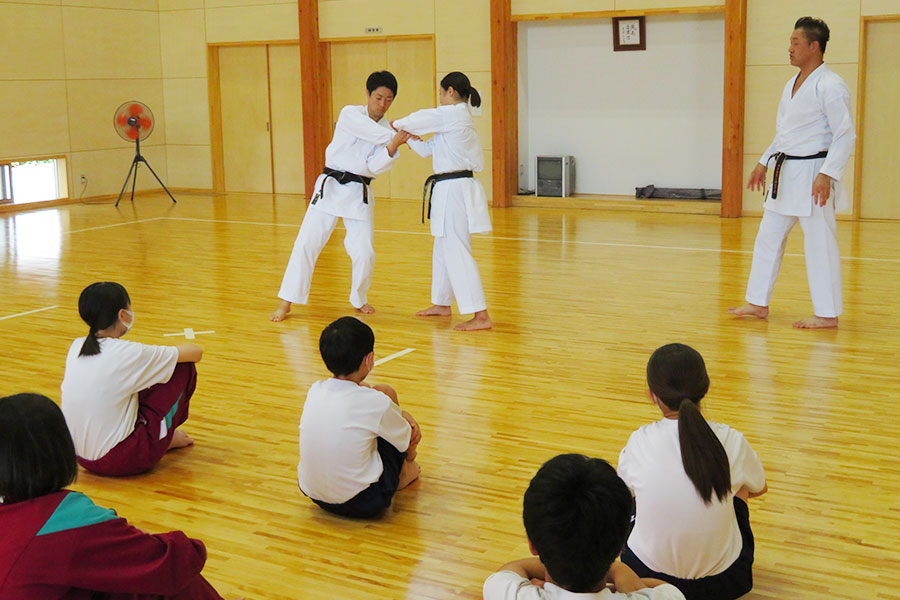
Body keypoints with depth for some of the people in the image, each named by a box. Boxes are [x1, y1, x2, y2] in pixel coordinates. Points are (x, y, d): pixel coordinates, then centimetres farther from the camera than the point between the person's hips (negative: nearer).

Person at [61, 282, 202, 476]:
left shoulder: (76, 347, 2)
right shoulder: (128, 353, -16)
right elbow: (196, 352, -5)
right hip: (119, 461, -7)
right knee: (185, 368, 3)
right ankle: (166, 438, 22)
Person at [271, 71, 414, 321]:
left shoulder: (388, 128, 3)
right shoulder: (350, 114, -4)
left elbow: (375, 167, -9)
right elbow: (373, 133, -22)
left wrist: (393, 148, -23)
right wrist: (396, 138, -20)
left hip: (359, 194, 2)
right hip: (330, 186, -2)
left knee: (363, 251, -4)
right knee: (306, 243, -4)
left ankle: (359, 299, 22)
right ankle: (287, 302, 5)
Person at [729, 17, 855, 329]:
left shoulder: (830, 86, -14)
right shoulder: (792, 85, 13)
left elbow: (845, 135, -17)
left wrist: (827, 175, -23)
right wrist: (764, 163, 20)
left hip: (812, 172, -9)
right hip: (785, 174, 9)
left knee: (819, 243, -4)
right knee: (768, 237, 13)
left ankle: (827, 314, 6)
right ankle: (758, 303, 23)